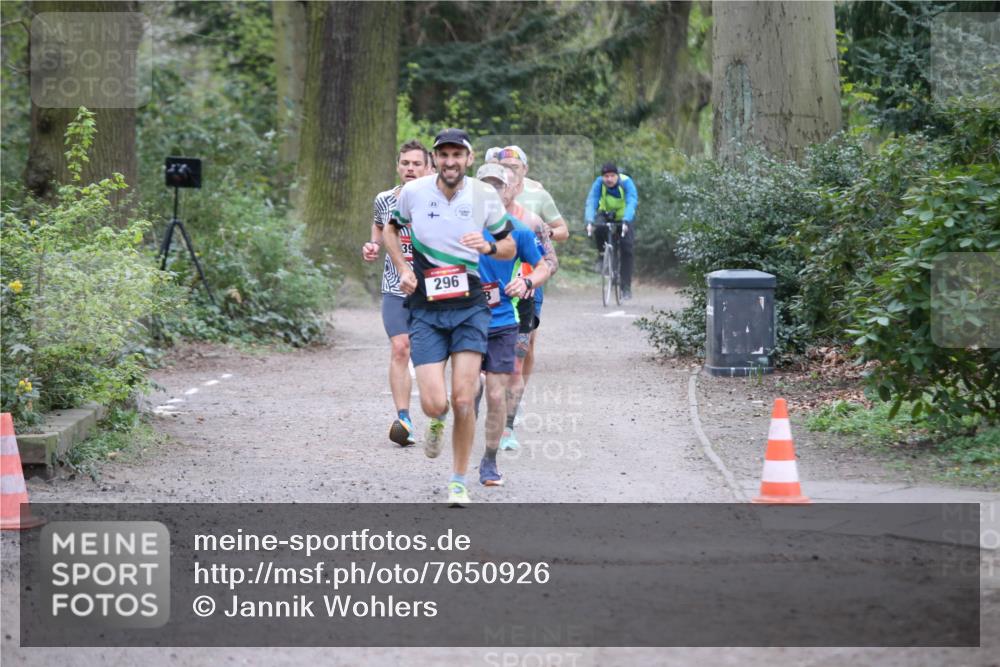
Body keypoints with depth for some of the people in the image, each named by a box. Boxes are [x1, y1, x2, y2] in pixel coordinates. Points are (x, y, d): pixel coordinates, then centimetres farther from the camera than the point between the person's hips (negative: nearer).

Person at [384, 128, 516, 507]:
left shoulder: (485, 196, -3)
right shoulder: (413, 192, -3)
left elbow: (510, 248, 9)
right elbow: (391, 229, 17)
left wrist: (488, 247, -13)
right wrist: (402, 269, 1)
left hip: (470, 307, 0)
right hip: (425, 310, 0)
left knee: (463, 401, -8)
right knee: (434, 403, -11)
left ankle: (459, 482, 11)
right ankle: (436, 421, 29)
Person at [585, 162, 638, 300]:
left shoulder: (626, 182, -27)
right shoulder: (599, 183, -22)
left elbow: (631, 203, -39)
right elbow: (591, 202, -31)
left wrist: (625, 222, -55)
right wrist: (589, 221, -48)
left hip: (625, 217, -1)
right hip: (606, 215, 1)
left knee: (628, 247, -17)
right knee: (599, 229, -32)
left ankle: (626, 287, -12)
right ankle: (602, 254, -1)